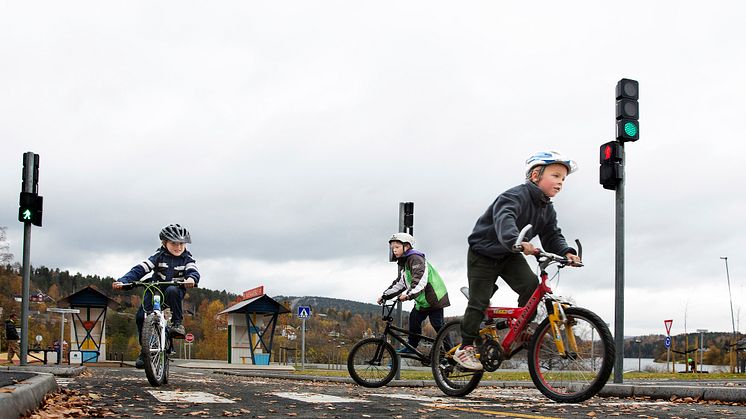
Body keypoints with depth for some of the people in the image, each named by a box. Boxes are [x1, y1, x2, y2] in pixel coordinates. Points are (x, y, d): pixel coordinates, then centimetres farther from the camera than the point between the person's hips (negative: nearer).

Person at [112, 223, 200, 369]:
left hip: (175, 291, -1)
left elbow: (194, 271, -18)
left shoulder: (187, 259, 1)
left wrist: (191, 279, -44)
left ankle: (177, 323, -24)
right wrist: (122, 281, -22)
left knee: (172, 291, -37)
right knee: (141, 317, -16)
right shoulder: (159, 256, 1)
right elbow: (140, 269, -8)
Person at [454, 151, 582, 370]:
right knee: (479, 301, -6)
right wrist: (515, 241, -66)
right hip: (483, 253, -7)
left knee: (531, 285, -16)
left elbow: (552, 236, -2)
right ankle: (465, 348, 6)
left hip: (509, 255, 7)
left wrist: (566, 252, -23)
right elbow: (504, 218, -47)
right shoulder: (516, 196, -29)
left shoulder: (547, 209, -2)